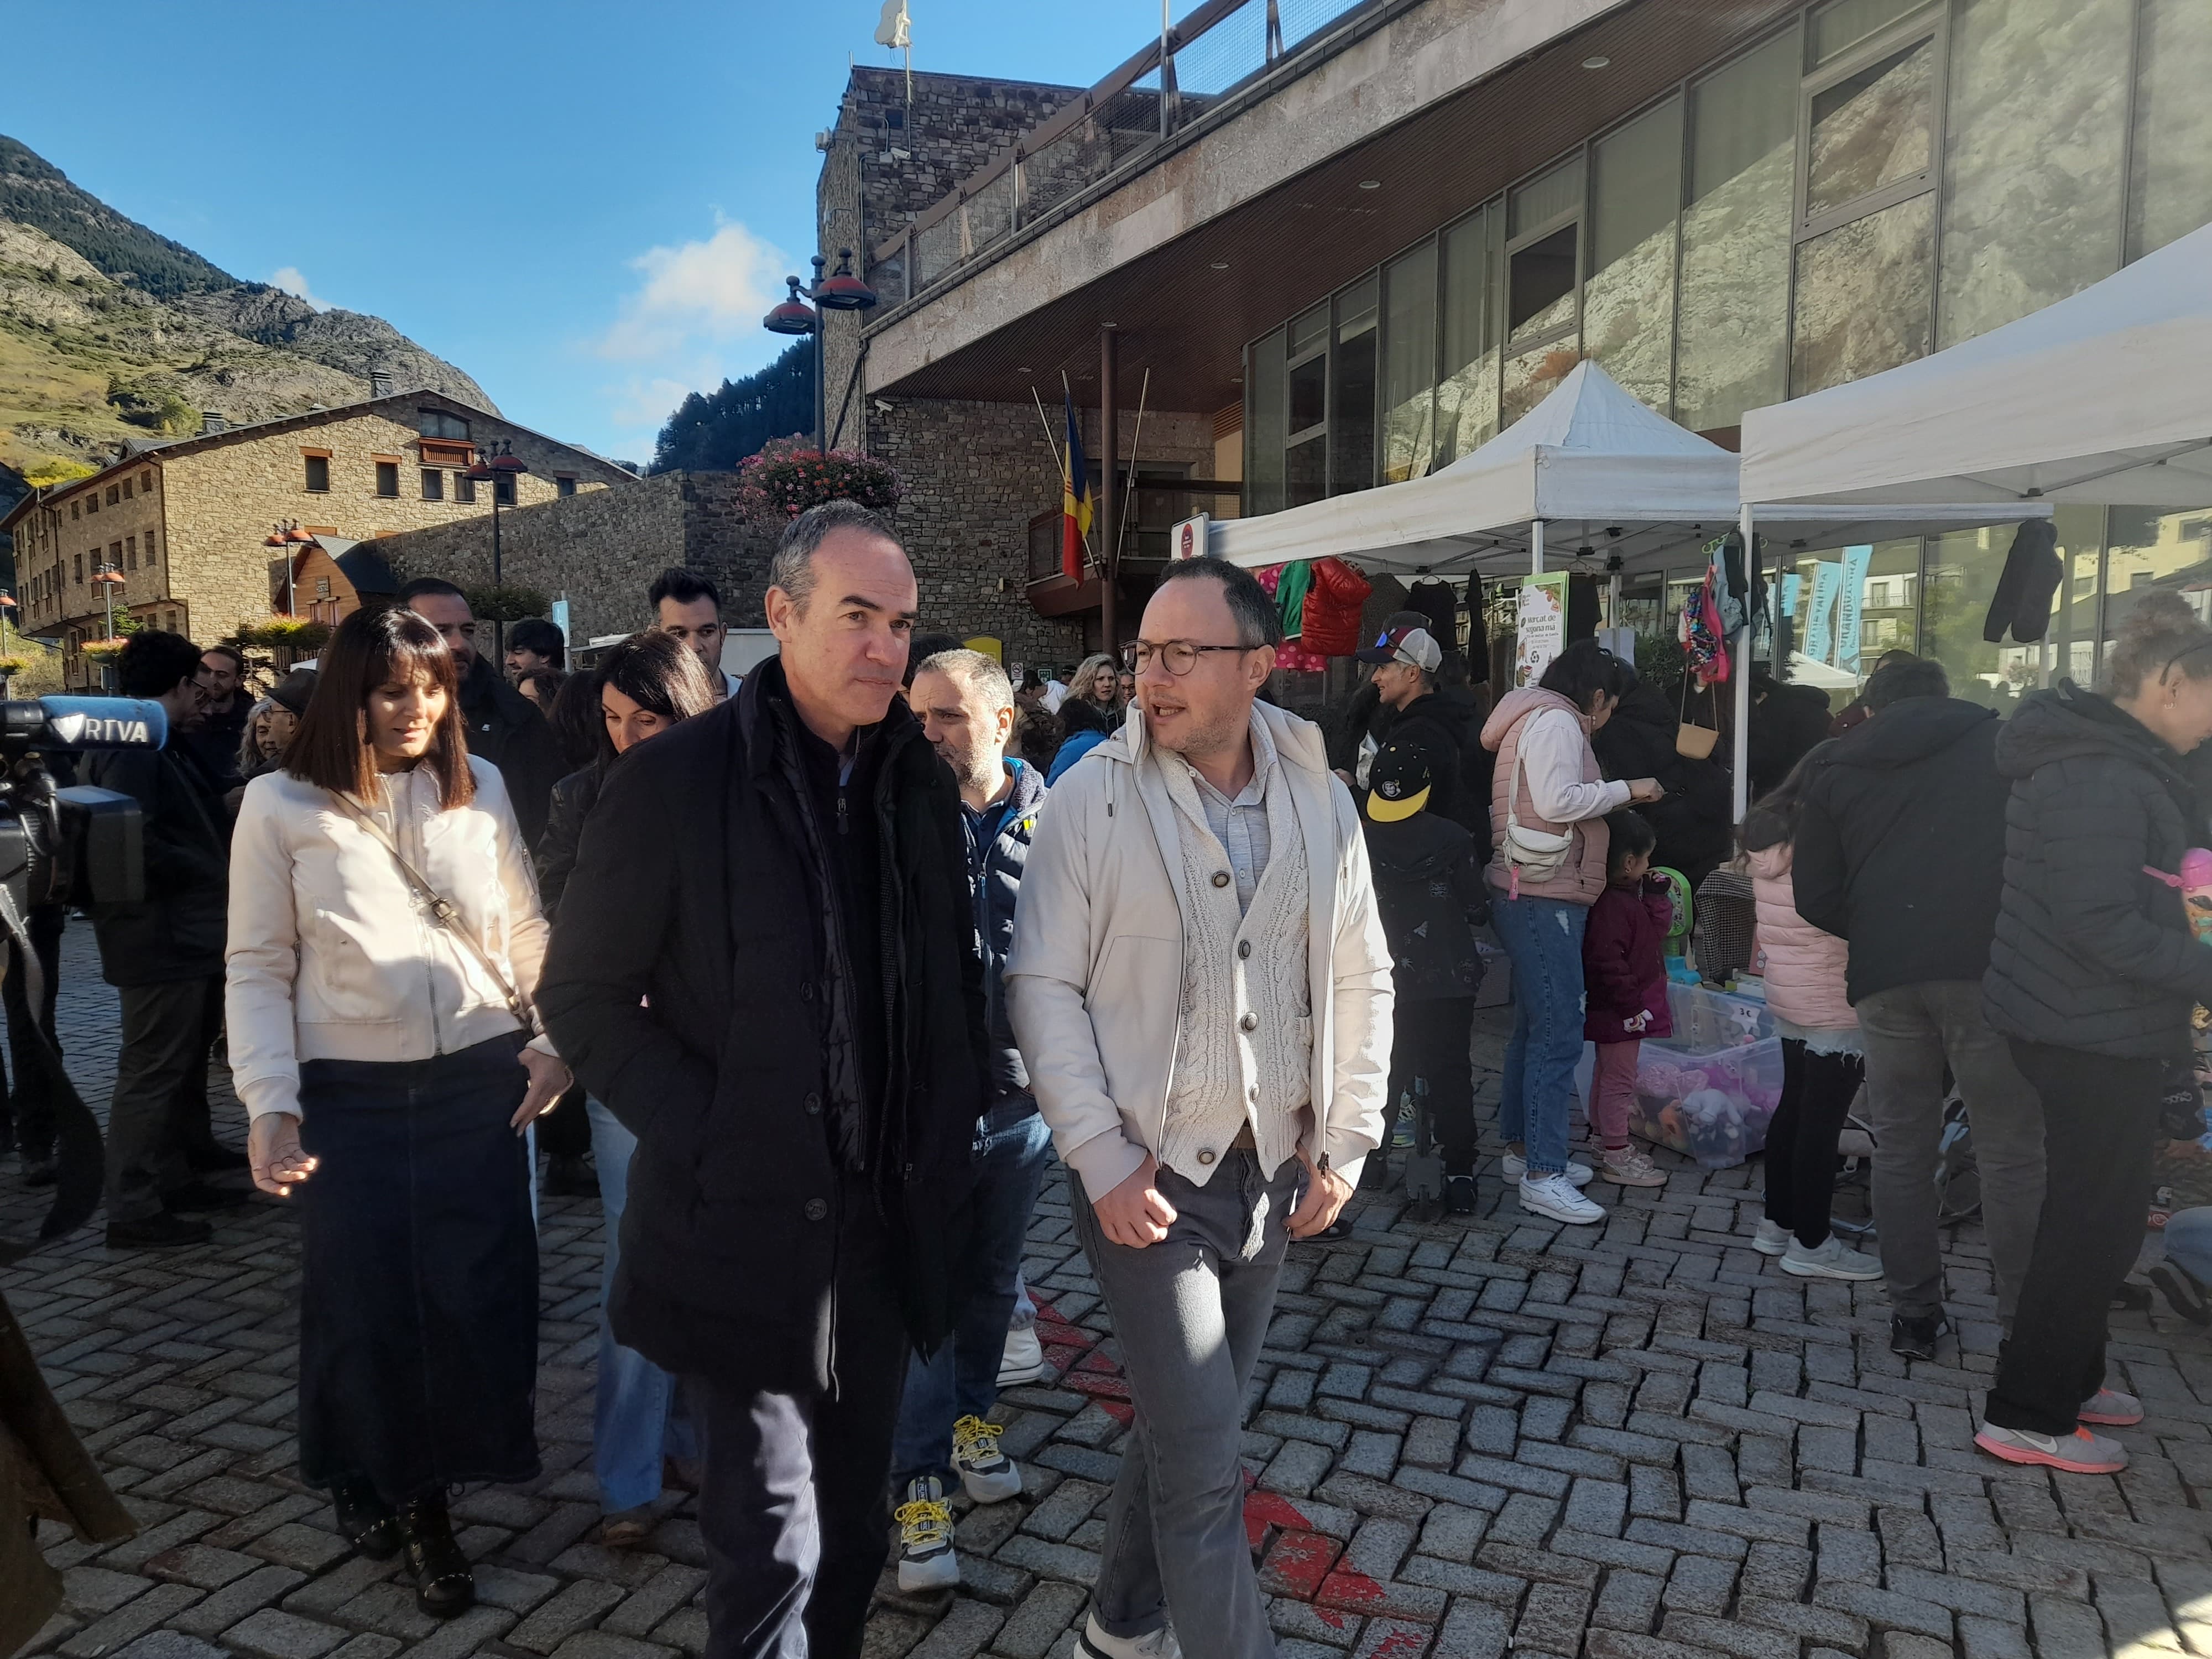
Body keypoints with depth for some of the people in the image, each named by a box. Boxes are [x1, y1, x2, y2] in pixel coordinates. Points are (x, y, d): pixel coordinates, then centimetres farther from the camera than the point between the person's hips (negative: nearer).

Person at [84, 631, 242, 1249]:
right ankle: (134, 1211, 2)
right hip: (161, 937, -11)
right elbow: (134, 845, -25)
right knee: (151, 1073, -5)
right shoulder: (130, 745, -16)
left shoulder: (163, 746, 17)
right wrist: (214, 873, -15)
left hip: (188, 933, 11)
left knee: (183, 1067, 18)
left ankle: (172, 1182, 29)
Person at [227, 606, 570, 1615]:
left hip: (480, 1081, 2)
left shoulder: (478, 786, 6)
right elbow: (258, 968, 0)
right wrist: (270, 1103, -6)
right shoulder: (281, 806, -1)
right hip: (349, 1096, -1)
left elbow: (527, 931, 10)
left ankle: (429, 1504, 24)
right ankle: (365, 1484, 35)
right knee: (363, 1301, 9)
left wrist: (555, 1038, 0)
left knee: (478, 1294, 5)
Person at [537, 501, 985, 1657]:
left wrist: (948, 1126, 4)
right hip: (745, 1225, -4)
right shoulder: (675, 780, -11)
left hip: (887, 1220, 5)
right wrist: (702, 1136, -14)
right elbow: (583, 997, -7)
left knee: (853, 1527, 19)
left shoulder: (919, 781, 4)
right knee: (771, 1542, 6)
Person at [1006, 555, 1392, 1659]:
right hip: (1148, 1173, -4)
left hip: (1273, 1171, 4)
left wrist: (1344, 1144, 4)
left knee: (1185, 1425, 19)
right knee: (1205, 1454, -2)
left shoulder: (1320, 802, 0)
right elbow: (1044, 986, -10)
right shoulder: (1093, 799, -11)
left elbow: (1360, 979, 7)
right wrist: (1102, 1155, -13)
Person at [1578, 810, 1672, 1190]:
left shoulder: (1630, 896, 10)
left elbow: (1656, 928, 16)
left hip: (1619, 1010, 11)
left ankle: (1604, 1142, 32)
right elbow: (1607, 961, -28)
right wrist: (1631, 1005, -24)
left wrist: (1656, 897, 3)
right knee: (1619, 1080, -2)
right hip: (1618, 1012, -11)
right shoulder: (1612, 905, -24)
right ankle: (1617, 1158, 6)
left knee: (1607, 1075, 19)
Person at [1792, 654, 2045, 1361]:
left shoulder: (1835, 766, 13)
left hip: (1884, 977, 2)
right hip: (1986, 969, -1)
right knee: (2010, 1150, 6)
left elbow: (1814, 897, 10)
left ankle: (1913, 1314, 16)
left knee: (1902, 1149, 11)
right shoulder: (2001, 742, 10)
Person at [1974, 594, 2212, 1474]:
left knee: (2093, 1209, 21)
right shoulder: (2104, 776, -22)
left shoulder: (2106, 758, 11)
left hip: (2092, 1026, 10)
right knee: (2098, 1220, 0)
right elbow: (2097, 920, -28)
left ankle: (2066, 1376, 36)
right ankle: (2027, 1417, 11)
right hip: (2096, 1032, -10)